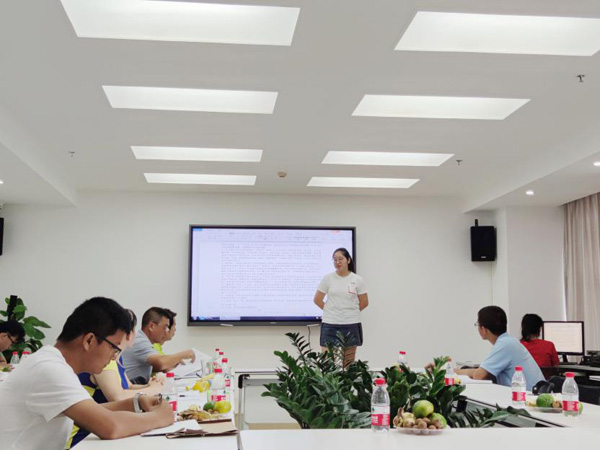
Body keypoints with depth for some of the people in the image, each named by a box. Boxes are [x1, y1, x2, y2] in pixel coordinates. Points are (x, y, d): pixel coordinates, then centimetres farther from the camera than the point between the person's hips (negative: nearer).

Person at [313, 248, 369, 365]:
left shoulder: (357, 280, 1)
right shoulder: (328, 278, 0)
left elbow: (364, 303, 9)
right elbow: (317, 300, 5)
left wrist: (350, 311, 10)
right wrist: (331, 310, 6)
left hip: (351, 324, 1)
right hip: (330, 324, -1)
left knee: (348, 363, 8)